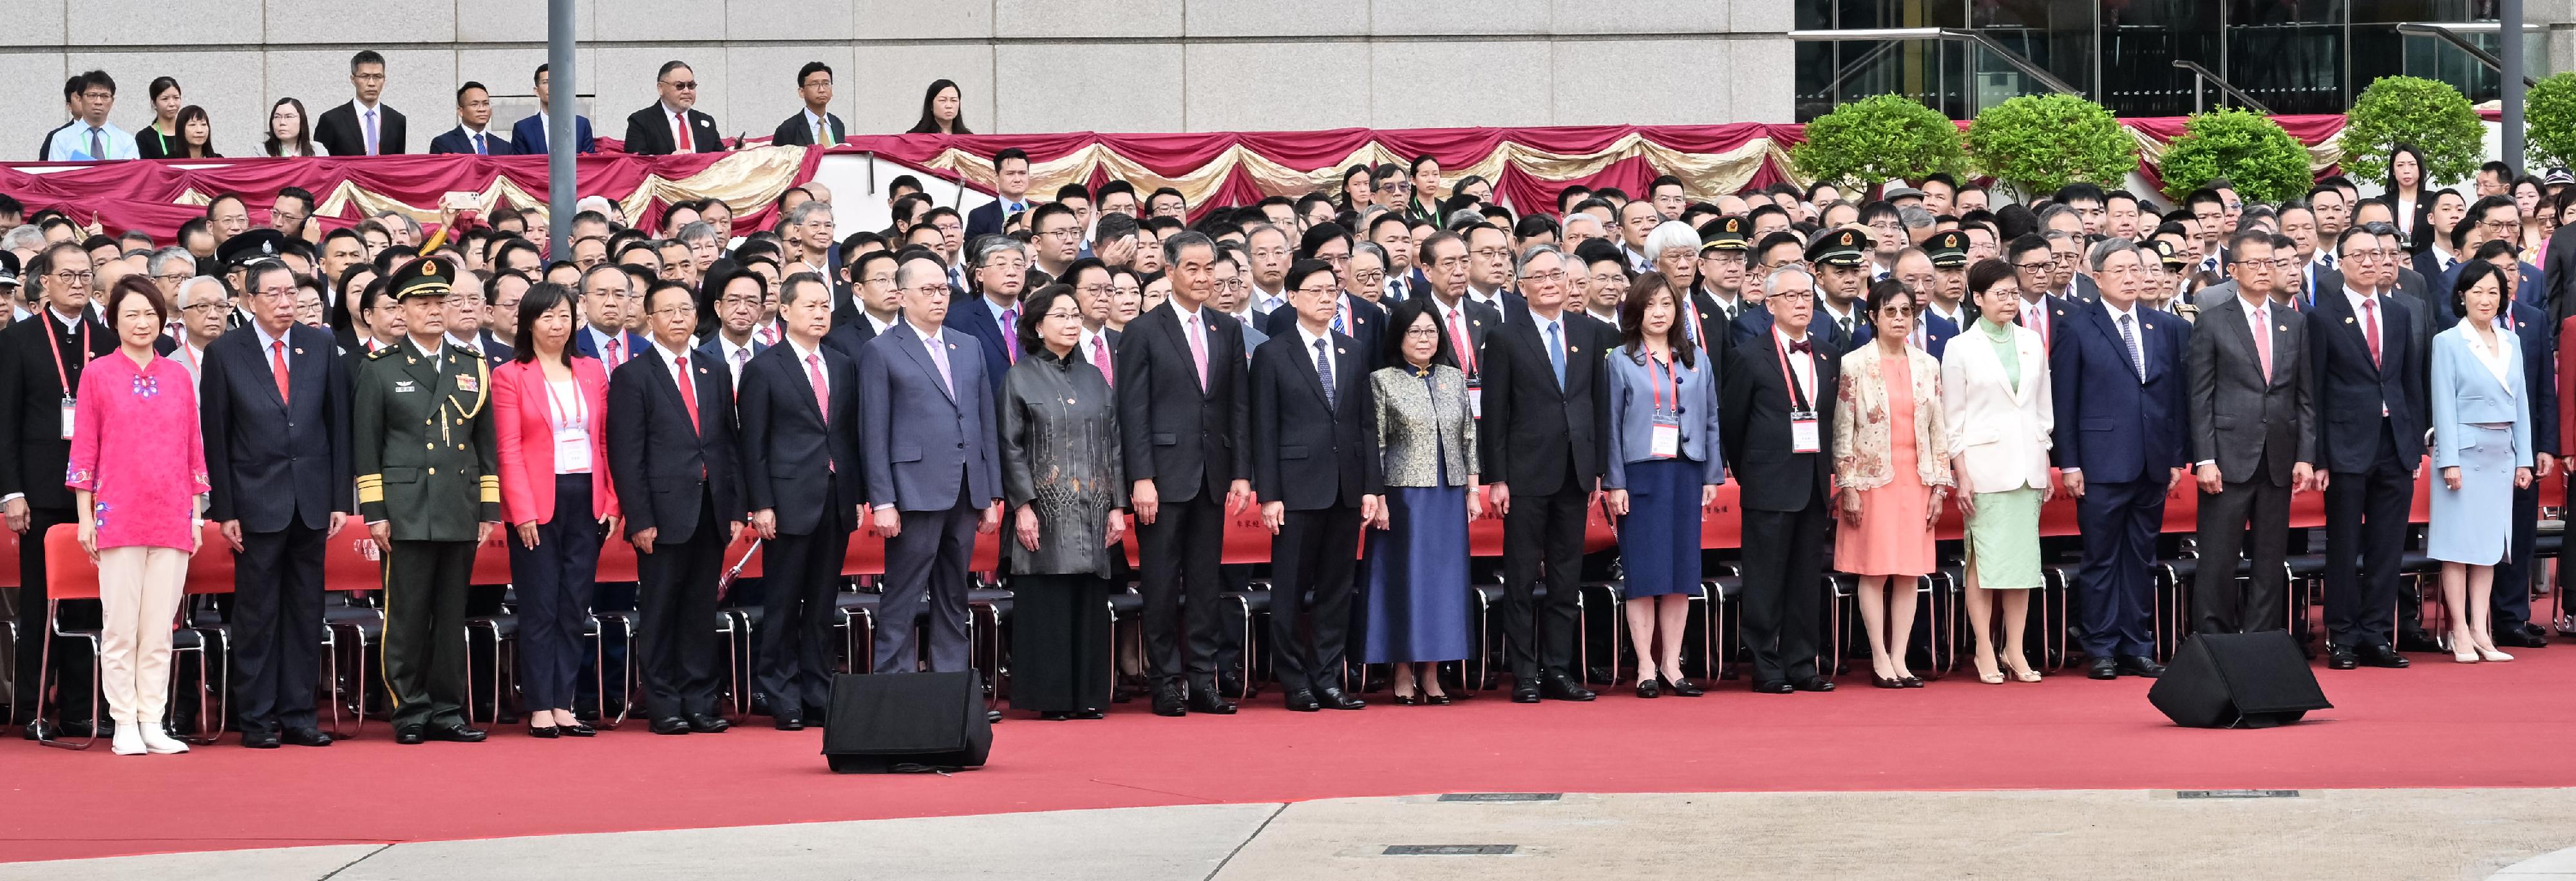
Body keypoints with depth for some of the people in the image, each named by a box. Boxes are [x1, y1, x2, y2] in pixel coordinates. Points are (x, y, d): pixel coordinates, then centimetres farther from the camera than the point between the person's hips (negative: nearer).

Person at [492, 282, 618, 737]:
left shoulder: (592, 372, 13)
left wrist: (611, 502, 4)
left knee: (574, 606, 5)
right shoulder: (510, 376, 0)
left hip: (586, 500, 4)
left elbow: (605, 441, 12)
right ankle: (540, 709, 3)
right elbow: (509, 451, -5)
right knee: (540, 608, -1)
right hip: (539, 503, -4)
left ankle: (563, 704, 10)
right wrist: (523, 511, -13)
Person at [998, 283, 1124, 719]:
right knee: (1047, 604, -4)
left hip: (1092, 512, 4)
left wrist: (1117, 507, 5)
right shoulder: (1021, 378, 3)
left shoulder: (1094, 379, 15)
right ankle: (1050, 697, -1)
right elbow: (1011, 448, -3)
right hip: (1045, 513, -4)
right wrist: (1023, 506, -12)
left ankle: (1087, 695, 7)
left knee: (1089, 604, 3)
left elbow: (1113, 445, 13)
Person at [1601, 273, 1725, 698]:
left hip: (1686, 474, 3)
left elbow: (1710, 420, 12)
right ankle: (1646, 667, 2)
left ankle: (1671, 664, 9)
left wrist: (1712, 475, 6)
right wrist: (1614, 483, -7)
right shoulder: (1620, 361, 1)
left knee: (1681, 573, 4)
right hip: (1639, 474, -3)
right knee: (1643, 572, -3)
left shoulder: (1697, 360, 11)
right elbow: (1612, 424, -2)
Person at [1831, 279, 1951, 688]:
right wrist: (1848, 487, -8)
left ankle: (1900, 659, 7)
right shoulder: (1855, 365, -2)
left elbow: (1939, 430, 10)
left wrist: (1939, 486, 5)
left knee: (1909, 572, 2)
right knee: (1874, 570, -3)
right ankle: (1880, 659, 3)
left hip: (1916, 478, 3)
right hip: (1873, 478, -3)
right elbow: (1842, 429, -3)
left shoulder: (1927, 366, 8)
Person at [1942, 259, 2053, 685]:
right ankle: (1985, 653, 2)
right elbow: (1953, 418, -1)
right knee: (1984, 558, -4)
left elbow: (2044, 407, 15)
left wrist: (2045, 469, 12)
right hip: (1985, 463, -4)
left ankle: (2015, 651, 9)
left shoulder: (2032, 343, 10)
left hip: (2028, 465, 4)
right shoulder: (1961, 348, -1)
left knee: (2023, 556, 4)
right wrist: (1961, 475, -6)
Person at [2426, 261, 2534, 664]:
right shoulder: (2448, 342, -4)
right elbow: (2443, 404, -7)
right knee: (2458, 542, -3)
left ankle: (2480, 631, 8)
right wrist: (2450, 461, -13)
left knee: (2490, 543, 6)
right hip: (2465, 450, -5)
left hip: (2501, 454, 5)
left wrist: (2524, 458, 9)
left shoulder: (2511, 343, 12)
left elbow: (2521, 402, 13)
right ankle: (2461, 634, 0)